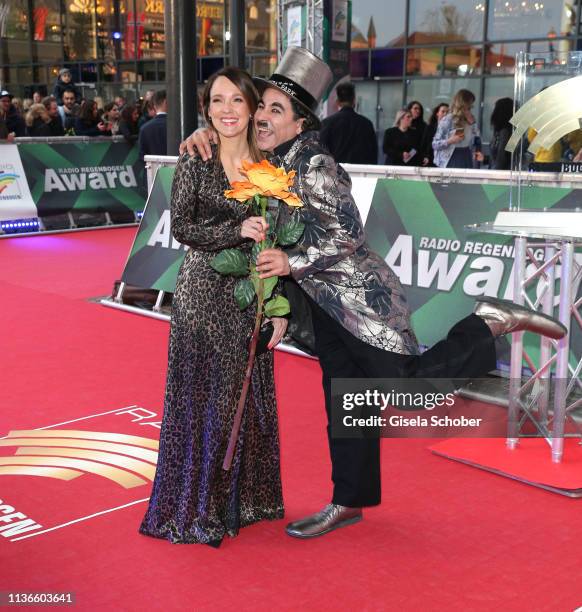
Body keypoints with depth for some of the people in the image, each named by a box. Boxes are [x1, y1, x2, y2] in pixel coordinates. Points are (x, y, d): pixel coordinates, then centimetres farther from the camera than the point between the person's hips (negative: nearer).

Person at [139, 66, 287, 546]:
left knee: (250, 396, 11)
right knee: (202, 398, 1)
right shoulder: (196, 160, -3)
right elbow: (181, 227, -9)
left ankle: (243, 499, 28)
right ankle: (196, 507, 15)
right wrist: (237, 230, -21)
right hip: (204, 294, -4)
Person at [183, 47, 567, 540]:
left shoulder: (313, 166, -19)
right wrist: (205, 133, 2)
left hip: (359, 296, -8)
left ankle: (492, 323, 6)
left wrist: (291, 262, -25)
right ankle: (349, 503, 25)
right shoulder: (271, 160, 5)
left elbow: (346, 235, -20)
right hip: (326, 303, 8)